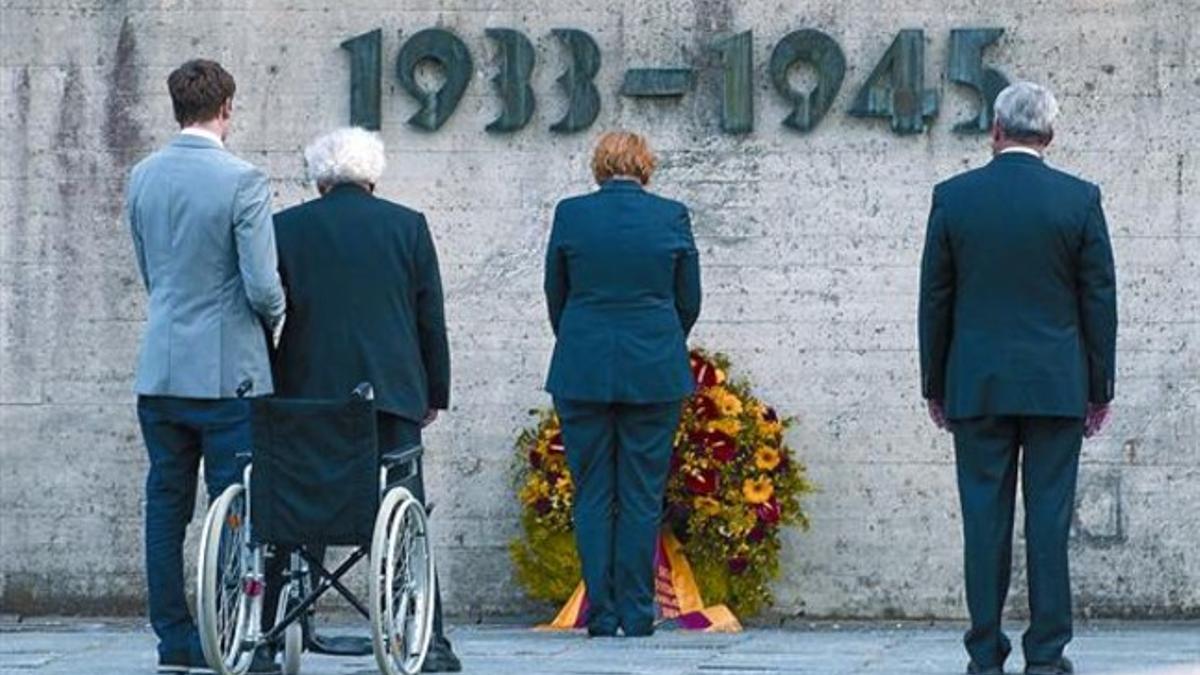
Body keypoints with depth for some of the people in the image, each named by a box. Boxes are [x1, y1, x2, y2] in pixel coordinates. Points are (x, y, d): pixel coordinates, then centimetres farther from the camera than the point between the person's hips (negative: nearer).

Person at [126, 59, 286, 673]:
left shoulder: (142, 178, 5)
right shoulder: (242, 182, -13)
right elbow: (262, 287, -15)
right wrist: (274, 316, 6)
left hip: (159, 369, 5)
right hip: (227, 371, -5)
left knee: (165, 508, 9)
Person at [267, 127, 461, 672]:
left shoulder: (286, 228, 4)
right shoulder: (407, 226, 5)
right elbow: (431, 318, 6)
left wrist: (269, 390, 13)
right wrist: (435, 394, 14)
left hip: (307, 392, 0)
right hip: (391, 392, 0)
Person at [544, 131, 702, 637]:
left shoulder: (570, 214, -1)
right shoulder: (672, 216, -1)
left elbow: (555, 295, 9)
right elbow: (689, 300, 7)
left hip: (583, 371, 0)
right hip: (655, 372, 0)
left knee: (592, 494, 6)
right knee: (642, 495, 4)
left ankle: (601, 615, 4)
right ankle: (636, 614, 4)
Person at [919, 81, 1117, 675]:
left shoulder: (953, 197, -1)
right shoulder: (1080, 199, -2)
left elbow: (935, 299, 4)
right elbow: (1099, 301, 1)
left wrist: (934, 385, 12)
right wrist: (1100, 390, 8)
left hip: (977, 385, 1)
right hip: (1057, 386, 0)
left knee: (985, 519, 3)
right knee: (1049, 516, 2)